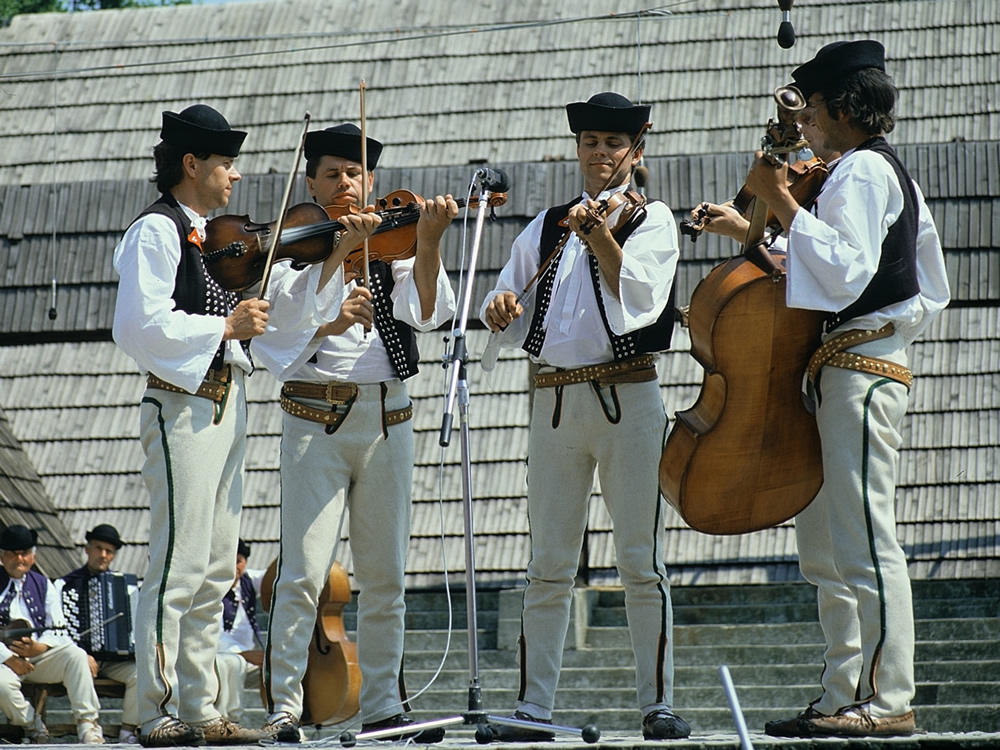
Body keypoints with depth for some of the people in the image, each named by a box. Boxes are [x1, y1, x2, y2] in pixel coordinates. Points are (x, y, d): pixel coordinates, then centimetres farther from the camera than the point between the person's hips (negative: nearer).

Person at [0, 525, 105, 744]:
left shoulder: (42, 585, 15)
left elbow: (58, 631, 10)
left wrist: (39, 647, -12)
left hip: (39, 654, 3)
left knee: (76, 655, -25)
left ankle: (87, 724, -24)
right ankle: (34, 728, -11)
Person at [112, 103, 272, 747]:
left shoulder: (212, 237, 20)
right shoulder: (155, 233, -7)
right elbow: (141, 326, -18)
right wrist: (225, 326, -16)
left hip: (226, 402, 9)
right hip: (183, 407, -9)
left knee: (215, 573, 9)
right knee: (180, 565, -11)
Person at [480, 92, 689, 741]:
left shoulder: (652, 218, 5)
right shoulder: (545, 228, 17)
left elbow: (637, 296, -12)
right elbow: (511, 324, 14)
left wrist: (599, 236, -25)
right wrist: (503, 309, -9)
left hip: (629, 399, -4)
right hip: (555, 400, 4)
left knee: (643, 562, -5)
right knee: (549, 566, 4)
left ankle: (659, 701, -1)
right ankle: (535, 705, 5)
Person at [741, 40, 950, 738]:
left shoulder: (861, 170, -10)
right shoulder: (890, 171, 22)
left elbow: (845, 272, -22)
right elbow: (931, 293, 26)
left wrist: (783, 204, -18)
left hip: (858, 372, -11)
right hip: (846, 372, 11)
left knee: (865, 542, -11)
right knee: (825, 548, 11)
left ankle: (887, 700, -12)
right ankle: (843, 698, 13)